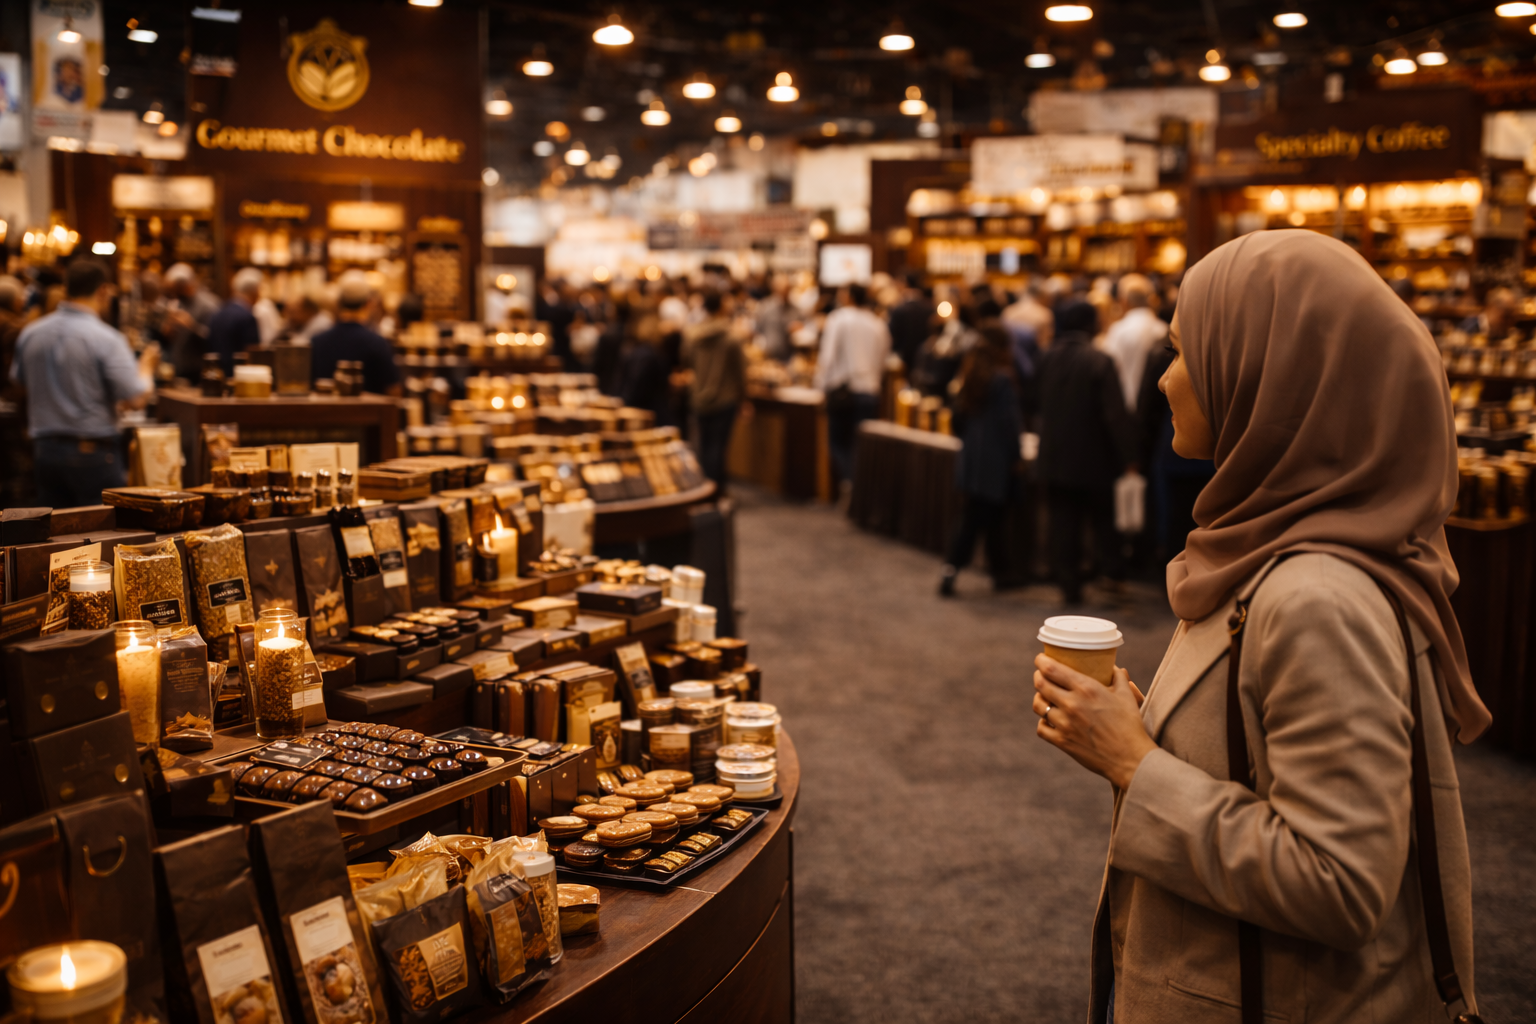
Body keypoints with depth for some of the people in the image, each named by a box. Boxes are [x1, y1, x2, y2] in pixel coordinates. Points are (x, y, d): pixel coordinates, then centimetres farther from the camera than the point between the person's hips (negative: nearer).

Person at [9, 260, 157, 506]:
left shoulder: (30, 334, 4)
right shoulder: (106, 339, -15)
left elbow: (18, 381, 19)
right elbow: (136, 399, -16)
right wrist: (146, 365, 2)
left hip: (44, 449, 6)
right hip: (93, 451, -6)